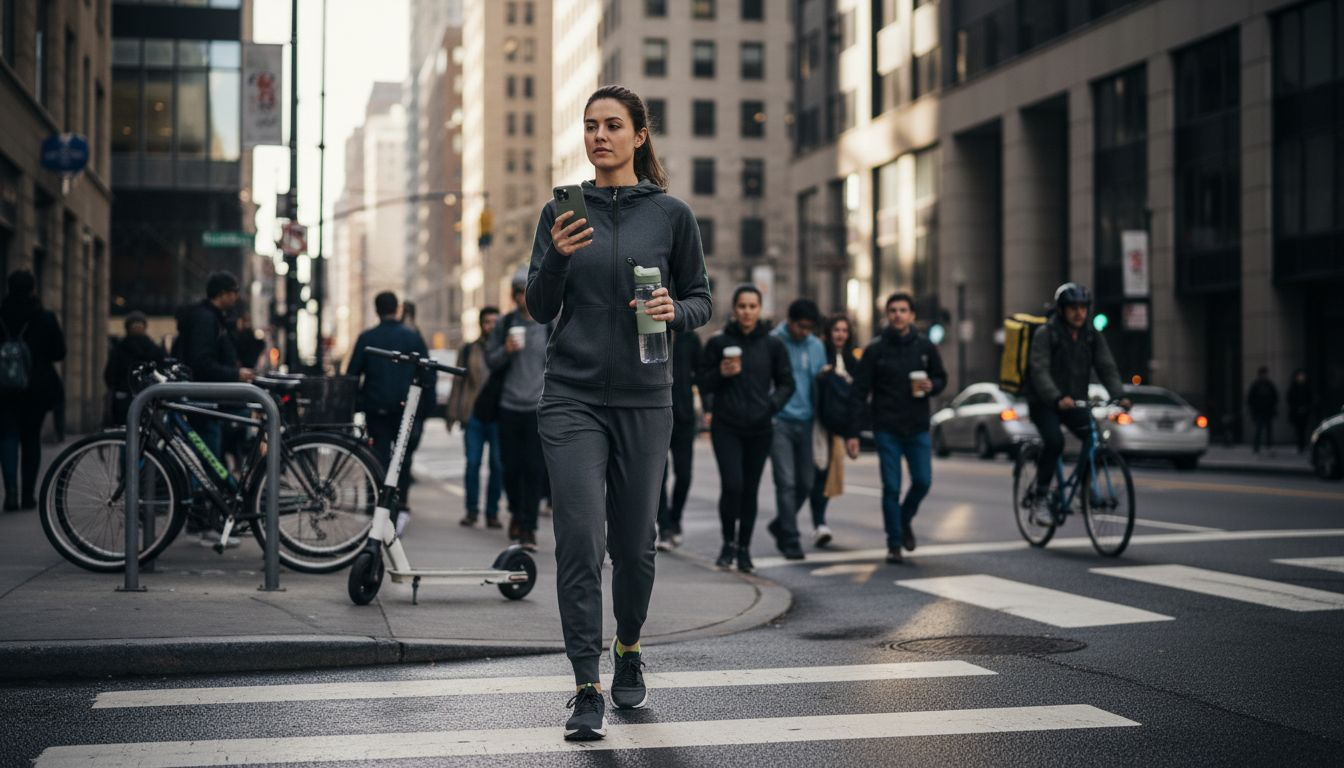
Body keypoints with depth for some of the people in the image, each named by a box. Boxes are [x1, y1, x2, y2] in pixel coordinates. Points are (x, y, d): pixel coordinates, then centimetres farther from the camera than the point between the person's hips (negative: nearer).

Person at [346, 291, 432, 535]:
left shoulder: (366, 338, 2)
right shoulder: (413, 337, 1)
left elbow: (352, 374, 2)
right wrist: (427, 406, 4)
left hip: (376, 408, 0)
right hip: (406, 408, 0)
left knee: (380, 457, 5)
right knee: (404, 456, 11)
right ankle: (401, 505, 0)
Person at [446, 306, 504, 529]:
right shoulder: (468, 350, 12)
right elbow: (458, 382, 13)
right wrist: (453, 414, 7)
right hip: (474, 415, 1)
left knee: (498, 466, -2)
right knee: (472, 464, -1)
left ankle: (492, 512, 7)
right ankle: (472, 510, 10)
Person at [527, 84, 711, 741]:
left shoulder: (671, 214, 2)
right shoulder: (561, 211, 5)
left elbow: (701, 299, 8)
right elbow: (539, 307, 3)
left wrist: (675, 311, -14)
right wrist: (556, 257, -16)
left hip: (643, 398, 0)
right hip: (572, 397, 0)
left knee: (634, 540, 8)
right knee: (579, 538, -10)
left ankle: (628, 651, 35)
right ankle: (587, 689, -5)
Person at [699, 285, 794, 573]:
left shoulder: (773, 344, 4)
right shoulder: (718, 342, 1)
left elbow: (786, 384, 11)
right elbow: (703, 384, 6)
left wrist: (772, 405, -7)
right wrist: (721, 373, -14)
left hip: (759, 428, 2)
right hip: (726, 427, -1)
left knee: (750, 489, 5)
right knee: (732, 484, -14)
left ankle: (744, 549, 19)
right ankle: (729, 542, 7)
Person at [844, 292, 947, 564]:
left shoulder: (925, 347, 3)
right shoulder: (875, 350, -3)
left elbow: (941, 378, 15)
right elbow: (859, 393, -3)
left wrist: (931, 386, -11)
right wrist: (852, 433, -9)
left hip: (918, 429, 2)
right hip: (886, 430, -2)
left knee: (923, 481, -2)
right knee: (891, 487, -2)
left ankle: (905, 520, 28)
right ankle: (894, 542, 10)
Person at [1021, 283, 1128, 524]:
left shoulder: (1093, 336, 4)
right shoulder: (1045, 334, -12)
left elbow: (1107, 367, -4)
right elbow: (1039, 371, -23)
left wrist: (1119, 395, -23)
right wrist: (1057, 399, -40)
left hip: (1074, 402, 5)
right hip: (1044, 403, -5)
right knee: (1054, 441, -28)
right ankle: (1039, 492, -12)